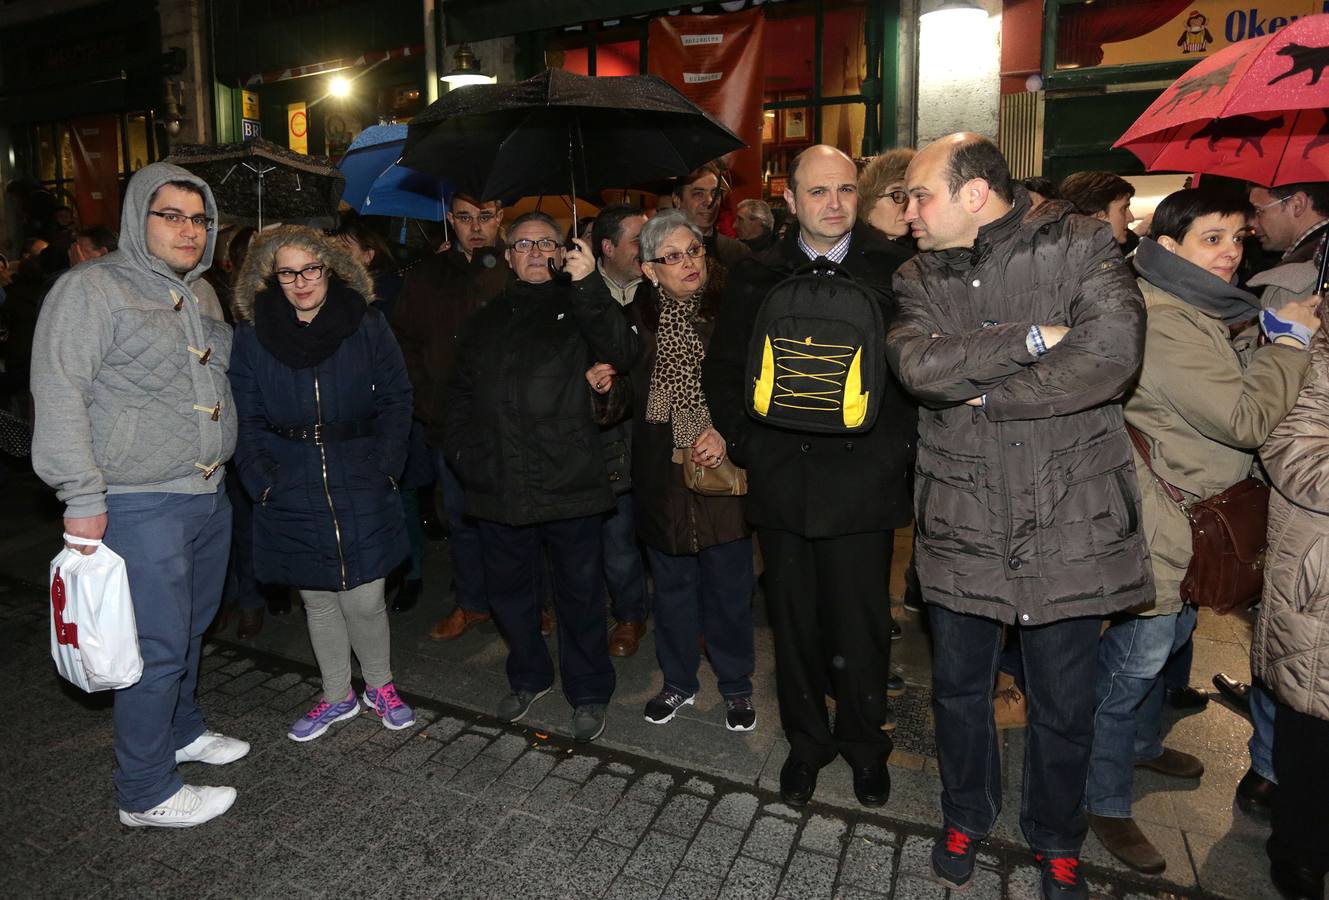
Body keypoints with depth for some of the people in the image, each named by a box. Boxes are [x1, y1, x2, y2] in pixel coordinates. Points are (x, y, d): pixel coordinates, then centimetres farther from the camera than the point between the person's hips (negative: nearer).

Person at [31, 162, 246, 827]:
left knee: (190, 628, 20)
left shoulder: (201, 295, 14)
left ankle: (180, 731, 41)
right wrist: (83, 497, -18)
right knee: (158, 647, -2)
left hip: (209, 496, 8)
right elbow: (59, 395, -15)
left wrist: (236, 466, 21)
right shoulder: (93, 288, -9)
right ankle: (145, 794, 14)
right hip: (140, 505, -7)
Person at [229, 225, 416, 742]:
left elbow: (396, 400, 1)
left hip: (361, 486, -2)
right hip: (291, 492, 2)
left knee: (363, 600, -1)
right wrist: (261, 480, -5)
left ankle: (380, 687, 27)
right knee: (317, 600, 13)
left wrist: (386, 465, -8)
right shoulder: (253, 335, 2)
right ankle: (337, 697, 33)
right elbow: (247, 420, 4)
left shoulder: (366, 325, -1)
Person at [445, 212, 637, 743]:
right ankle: (529, 677, 40)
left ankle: (588, 694, 26)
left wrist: (588, 286, -27)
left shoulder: (579, 308, 3)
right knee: (508, 590, 17)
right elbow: (461, 393, 19)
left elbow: (621, 354, -17)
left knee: (580, 594, 7)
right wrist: (462, 451, 4)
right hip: (498, 487, 5)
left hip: (569, 484, -4)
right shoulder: (488, 321, 16)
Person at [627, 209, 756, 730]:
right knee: (671, 584, 15)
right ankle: (678, 682, 34)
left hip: (721, 471, -2)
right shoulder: (639, 320, 3)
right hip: (661, 474, 2)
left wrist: (725, 432, -19)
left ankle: (736, 687, 29)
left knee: (728, 586, 8)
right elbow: (626, 396, 8)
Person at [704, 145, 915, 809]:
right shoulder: (755, 278, 7)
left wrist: (904, 445, -8)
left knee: (861, 623, 9)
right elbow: (723, 369, 10)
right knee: (795, 623, 12)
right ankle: (806, 741, 34)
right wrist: (747, 444, 0)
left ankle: (863, 742, 34)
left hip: (865, 479, -1)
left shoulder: (896, 269, 1)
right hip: (782, 480, 2)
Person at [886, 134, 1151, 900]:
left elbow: (1112, 354, -21)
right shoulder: (919, 277, 4)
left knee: (1064, 705, 13)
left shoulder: (1080, 245, -5)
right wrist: (1031, 338, -19)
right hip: (962, 520, 3)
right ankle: (966, 819, 44)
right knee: (959, 687, 17)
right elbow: (918, 364, -14)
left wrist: (981, 391, -15)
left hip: (1069, 520, -2)